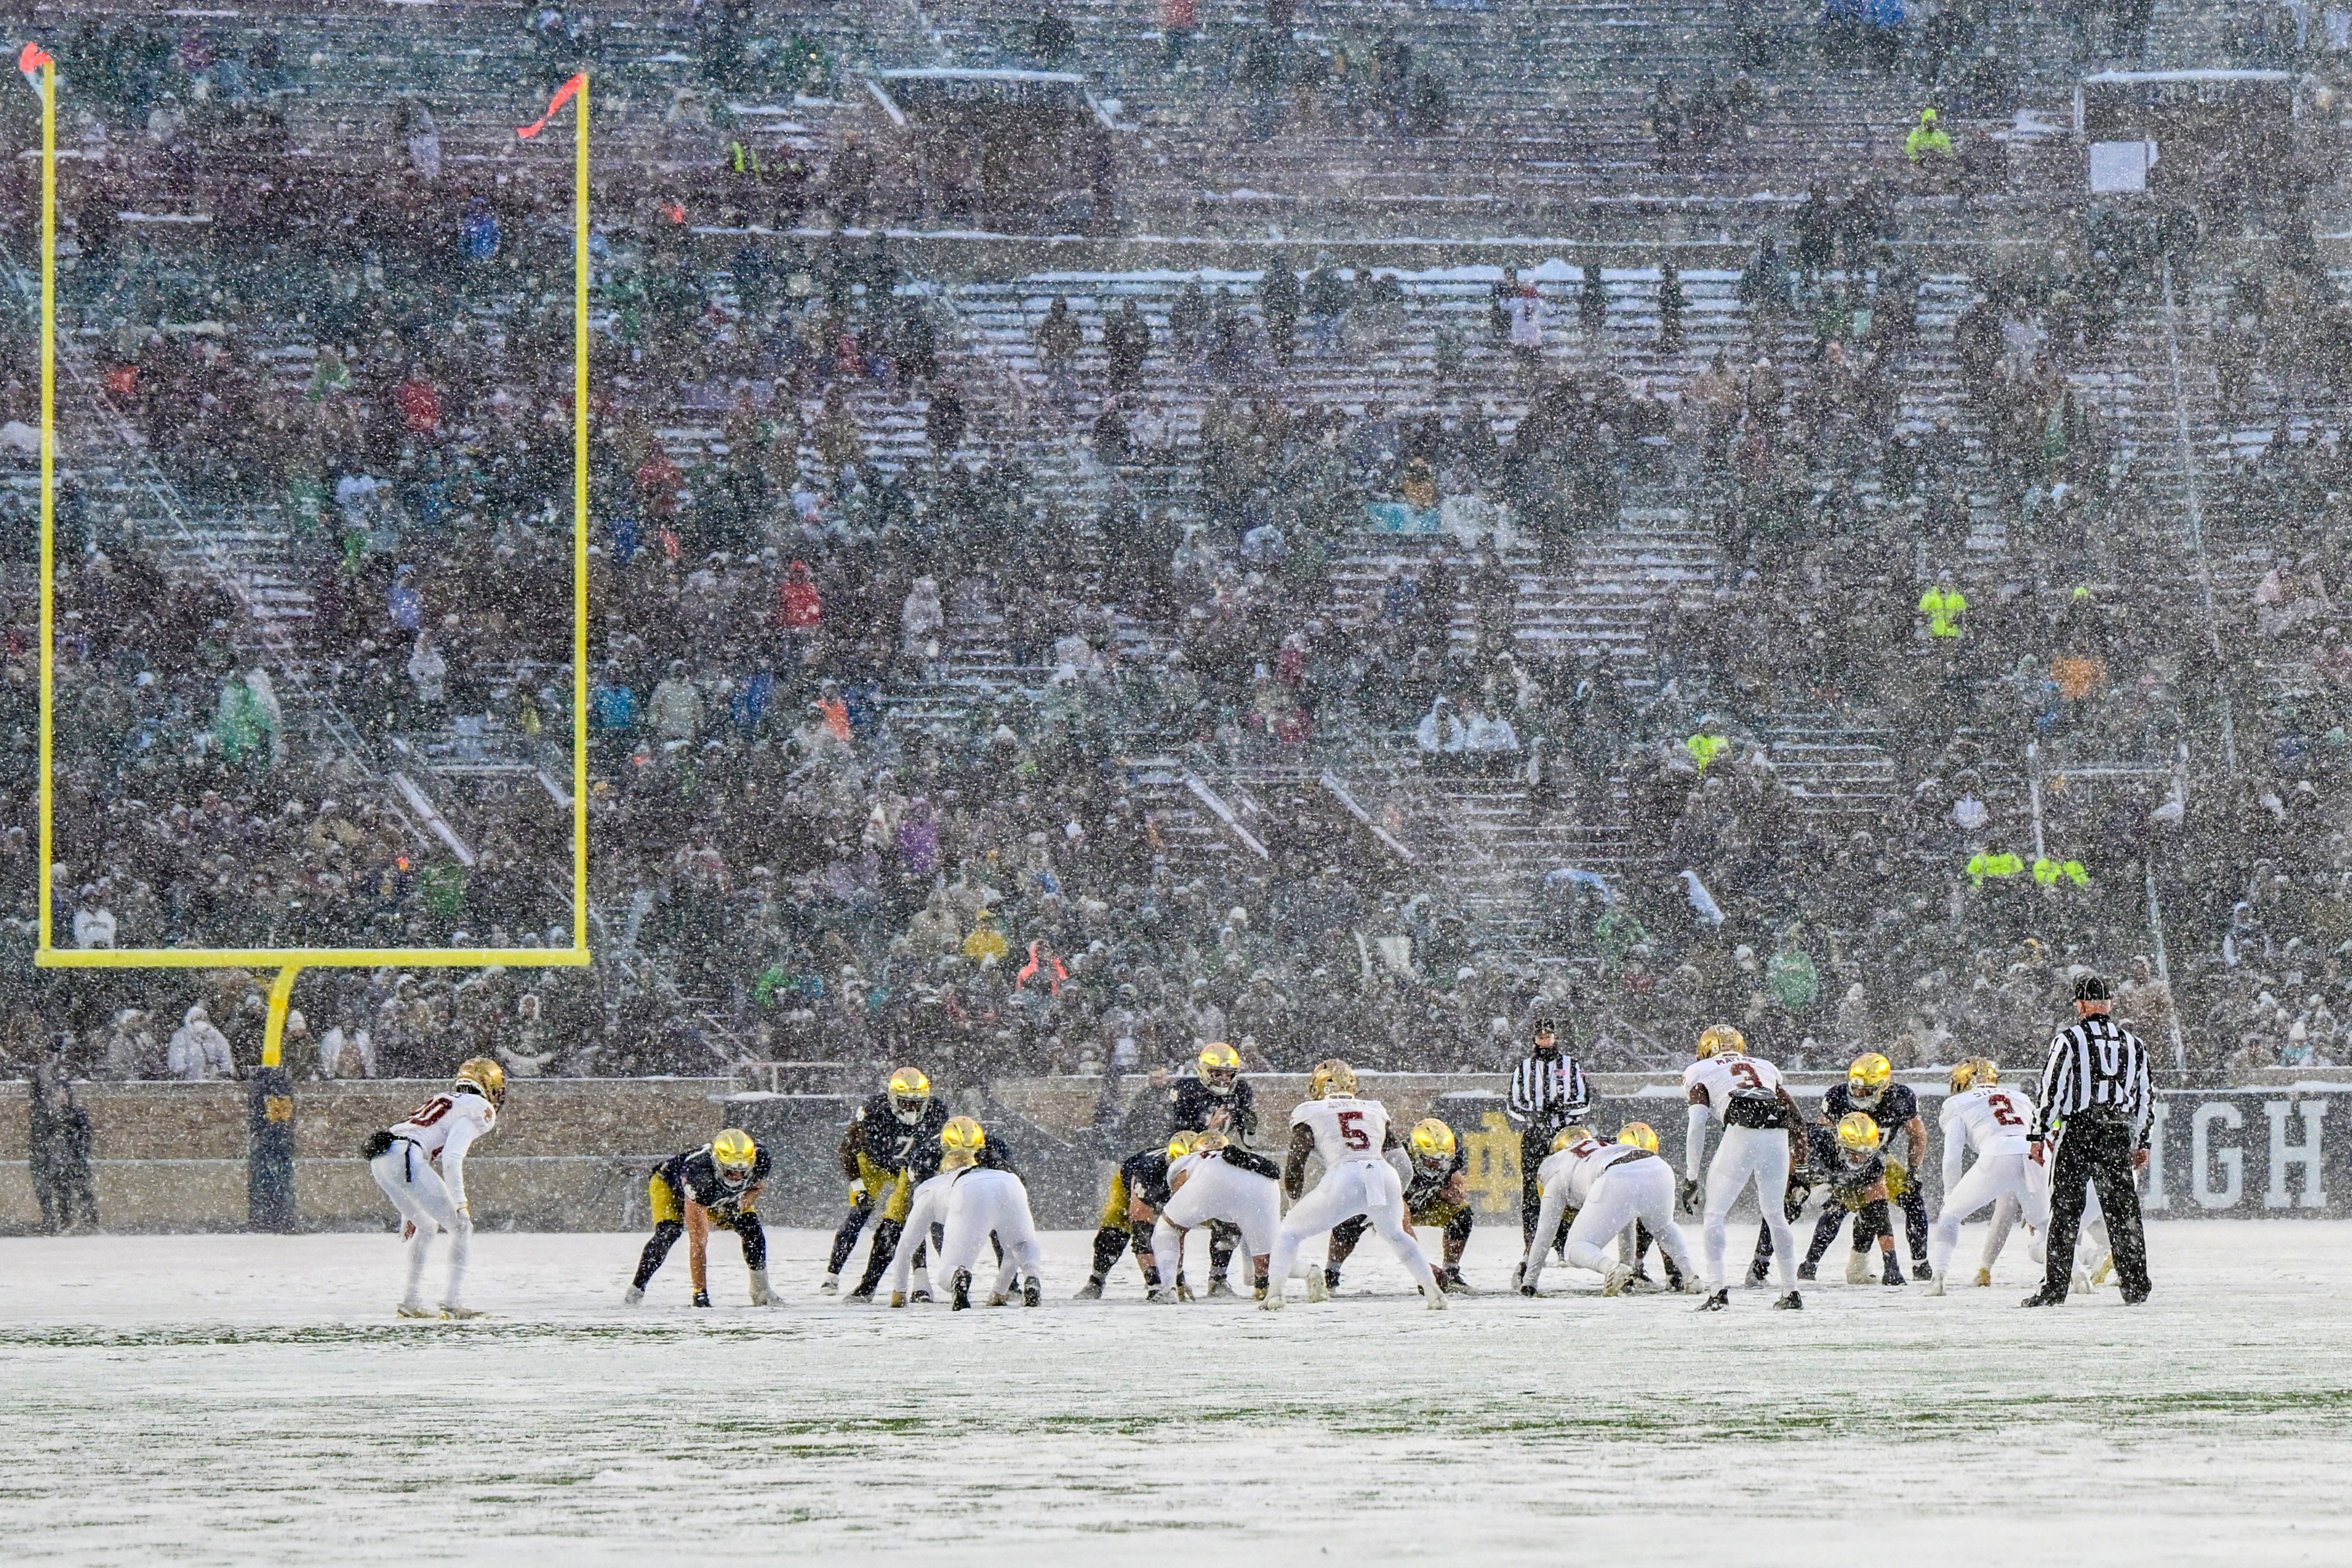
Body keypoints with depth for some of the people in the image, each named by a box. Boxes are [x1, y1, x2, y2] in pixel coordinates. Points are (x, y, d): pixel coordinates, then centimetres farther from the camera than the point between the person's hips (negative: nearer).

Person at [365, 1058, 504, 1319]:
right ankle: (454, 1302, -10)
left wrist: (412, 1213, 37)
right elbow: (451, 1158, -11)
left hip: (377, 1159, 9)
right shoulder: (479, 1109, 4)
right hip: (404, 1157, -9)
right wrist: (459, 1202, -13)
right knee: (460, 1227, -2)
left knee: (427, 1226, 26)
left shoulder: (444, 1101, 31)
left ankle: (412, 1301, 25)